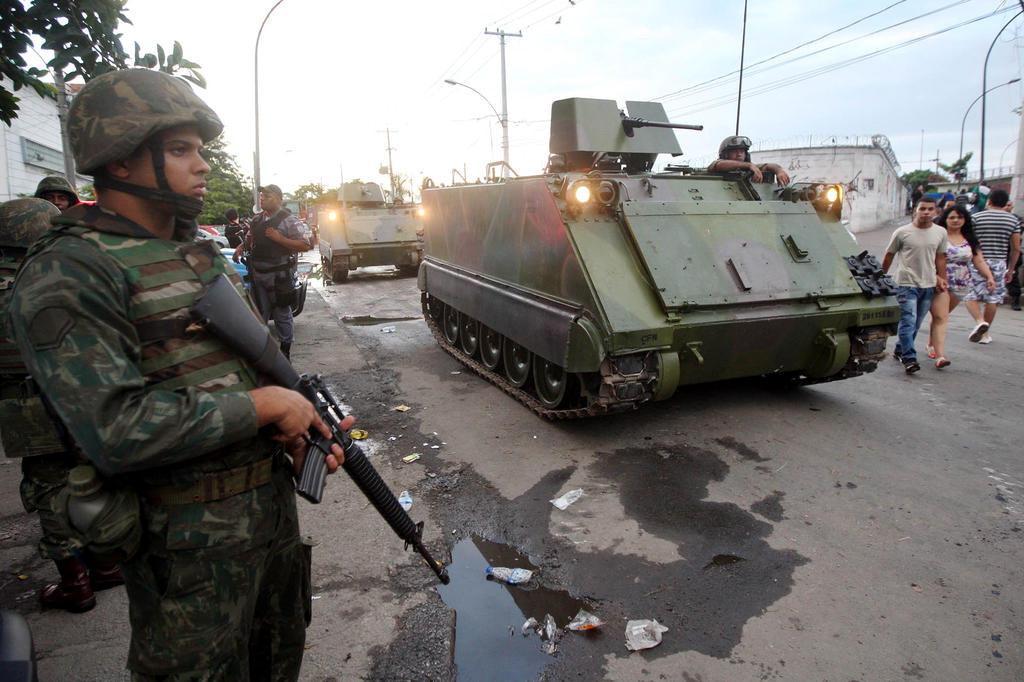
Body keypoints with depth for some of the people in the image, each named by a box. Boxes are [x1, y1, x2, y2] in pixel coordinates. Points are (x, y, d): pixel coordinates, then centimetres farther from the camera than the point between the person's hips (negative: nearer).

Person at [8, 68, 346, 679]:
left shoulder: (206, 254, 9)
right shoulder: (70, 273, -17)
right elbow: (116, 429, -28)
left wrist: (303, 427, -3)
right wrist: (264, 406, -22)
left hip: (275, 508, 7)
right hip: (191, 547, -7)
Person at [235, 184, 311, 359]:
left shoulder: (289, 221, -9)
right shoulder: (256, 221, 12)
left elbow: (306, 244, -16)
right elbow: (249, 240, 27)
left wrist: (279, 238, -20)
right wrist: (240, 247, 5)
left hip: (279, 277, -6)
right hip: (258, 275, 6)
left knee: (282, 314, 3)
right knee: (259, 313, 14)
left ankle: (285, 350, 14)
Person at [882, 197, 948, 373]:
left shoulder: (940, 233, 6)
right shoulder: (902, 232, -5)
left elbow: (940, 258, 13)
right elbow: (889, 256, 3)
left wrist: (941, 278, 9)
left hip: (929, 285, 4)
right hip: (907, 284, -4)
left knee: (916, 323, 12)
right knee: (908, 321, -12)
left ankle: (900, 350, 28)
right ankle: (909, 358, -11)